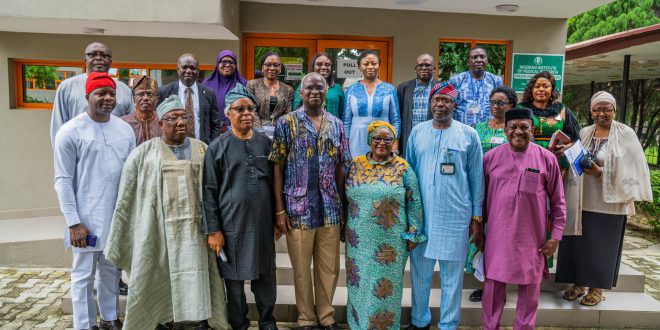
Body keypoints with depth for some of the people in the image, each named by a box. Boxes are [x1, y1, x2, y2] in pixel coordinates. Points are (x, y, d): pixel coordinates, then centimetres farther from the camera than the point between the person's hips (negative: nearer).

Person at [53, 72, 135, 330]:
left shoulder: (125, 129, 5)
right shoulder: (70, 131, -8)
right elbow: (63, 181, -8)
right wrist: (74, 222, -11)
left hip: (119, 216, 4)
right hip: (86, 219, -4)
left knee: (111, 271, 17)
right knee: (83, 275, 8)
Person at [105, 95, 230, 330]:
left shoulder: (202, 150, 5)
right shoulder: (143, 153, 0)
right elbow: (126, 198, 3)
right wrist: (116, 240, 3)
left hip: (193, 228, 1)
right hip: (157, 229, -1)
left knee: (198, 276, 6)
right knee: (156, 279, 10)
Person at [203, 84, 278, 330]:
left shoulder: (265, 142, 6)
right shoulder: (217, 148, -3)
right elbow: (209, 191, -4)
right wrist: (213, 230, -7)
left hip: (263, 223, 3)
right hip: (231, 225, -2)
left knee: (266, 276, 12)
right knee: (234, 279, 11)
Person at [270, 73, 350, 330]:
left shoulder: (336, 124, 7)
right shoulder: (287, 123, -3)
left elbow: (340, 167, 10)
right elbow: (277, 167, -5)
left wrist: (342, 205, 6)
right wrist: (279, 210, -9)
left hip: (330, 209, 3)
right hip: (298, 208, -3)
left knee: (329, 268, 13)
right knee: (301, 269, 11)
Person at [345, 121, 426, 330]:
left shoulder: (402, 168, -3)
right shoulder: (355, 165, 4)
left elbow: (414, 202, -2)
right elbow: (345, 198, 11)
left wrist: (413, 233, -4)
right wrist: (345, 228, 11)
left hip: (391, 240, -2)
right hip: (360, 240, 3)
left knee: (386, 286, 8)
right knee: (360, 283, 13)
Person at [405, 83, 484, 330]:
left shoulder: (469, 134, 0)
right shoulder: (417, 132, 6)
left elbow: (476, 176, 3)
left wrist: (476, 212, 3)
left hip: (455, 215, -2)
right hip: (420, 213, 2)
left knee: (452, 274, 8)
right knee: (419, 271, 13)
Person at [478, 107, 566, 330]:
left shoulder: (547, 159, -2)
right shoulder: (491, 157, 0)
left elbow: (558, 201, 3)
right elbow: (481, 196, 7)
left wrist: (556, 236, 0)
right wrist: (478, 228, 7)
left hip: (532, 236, 0)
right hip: (497, 236, 1)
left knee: (529, 286, 12)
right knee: (493, 284, 9)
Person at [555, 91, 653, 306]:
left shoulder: (626, 134, -4)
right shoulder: (584, 133, 7)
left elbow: (631, 167, -9)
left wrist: (600, 172, -20)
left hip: (609, 202, -3)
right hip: (582, 200, 4)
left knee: (602, 245, 4)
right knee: (578, 242, 7)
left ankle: (597, 288, 18)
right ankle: (579, 283, 22)